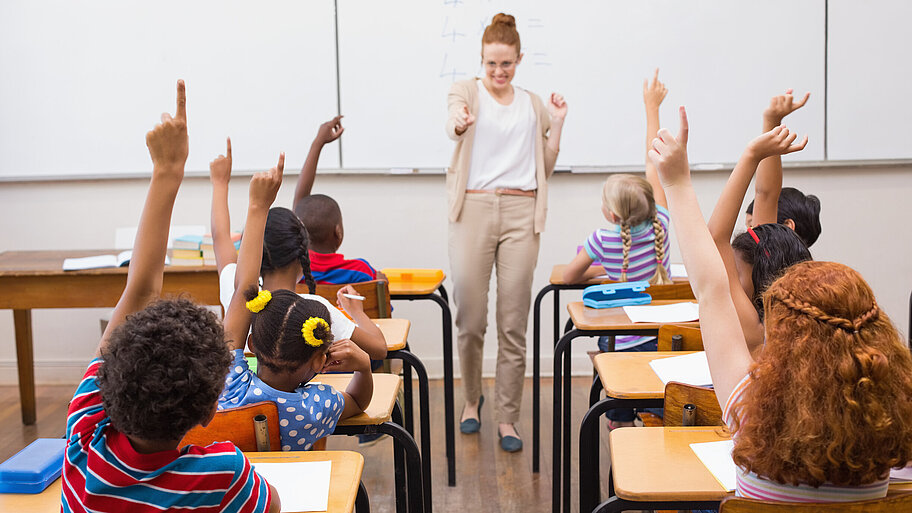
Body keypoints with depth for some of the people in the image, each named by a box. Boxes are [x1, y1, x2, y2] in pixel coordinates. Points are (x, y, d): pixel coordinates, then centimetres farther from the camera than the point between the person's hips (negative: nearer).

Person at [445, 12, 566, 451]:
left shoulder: (534, 106, 16)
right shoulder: (466, 91, 6)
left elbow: (544, 169, 17)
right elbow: (455, 118, -20)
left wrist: (557, 124, 6)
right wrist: (458, 123, -43)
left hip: (521, 212, 2)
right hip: (473, 208, -2)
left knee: (514, 325, 0)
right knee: (470, 320, 1)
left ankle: (507, 419, 9)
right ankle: (472, 399, 27)